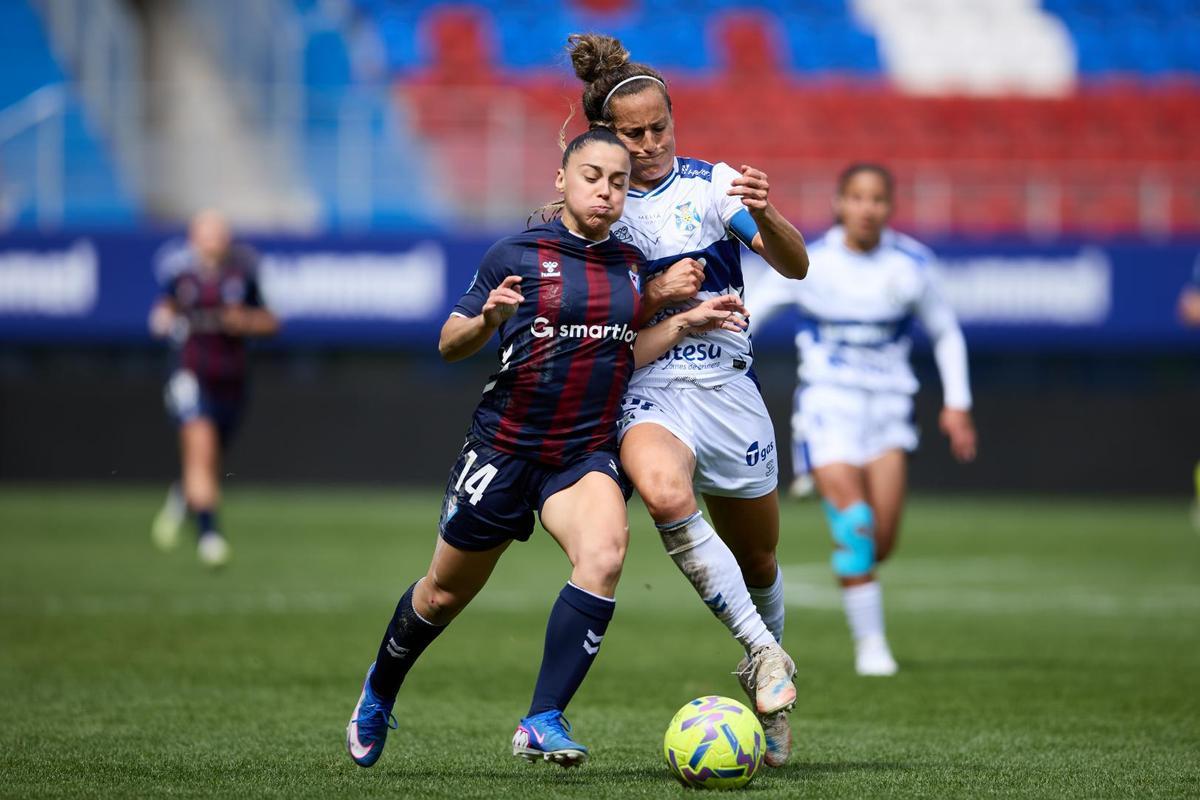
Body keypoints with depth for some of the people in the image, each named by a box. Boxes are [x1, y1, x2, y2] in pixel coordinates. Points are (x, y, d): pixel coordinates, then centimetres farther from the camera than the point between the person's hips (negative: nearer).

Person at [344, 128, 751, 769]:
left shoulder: (632, 263, 7)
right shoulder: (516, 255, -5)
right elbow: (449, 345, -1)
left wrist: (684, 324, 2)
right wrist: (487, 319, -21)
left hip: (589, 451, 2)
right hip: (504, 445, -2)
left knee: (605, 551, -29)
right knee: (445, 594, 10)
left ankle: (543, 722, -27)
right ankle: (379, 689, 42)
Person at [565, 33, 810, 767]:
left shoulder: (711, 183, 3)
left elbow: (795, 266, -4)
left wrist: (764, 217, -25)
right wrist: (655, 296, -12)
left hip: (726, 384, 1)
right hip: (644, 392, -1)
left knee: (756, 556, 11)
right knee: (664, 491, -34)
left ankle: (766, 676, 40)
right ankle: (765, 654, -30)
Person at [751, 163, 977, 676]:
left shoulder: (910, 265, 0)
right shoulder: (807, 264, -4)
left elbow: (945, 334, 13)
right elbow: (747, 316, 5)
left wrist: (957, 404, 5)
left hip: (887, 404, 2)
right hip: (827, 402, -2)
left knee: (881, 544, -7)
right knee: (853, 525, -17)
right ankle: (870, 643, -6)